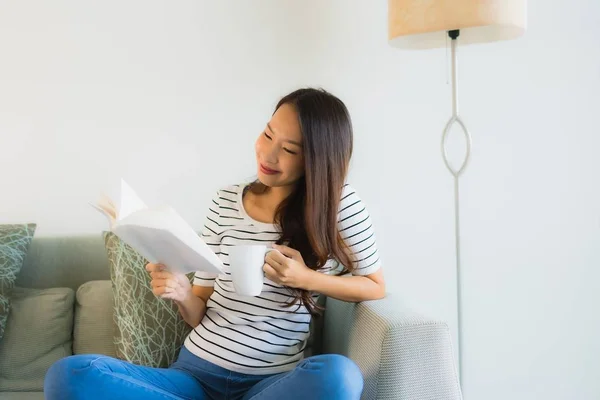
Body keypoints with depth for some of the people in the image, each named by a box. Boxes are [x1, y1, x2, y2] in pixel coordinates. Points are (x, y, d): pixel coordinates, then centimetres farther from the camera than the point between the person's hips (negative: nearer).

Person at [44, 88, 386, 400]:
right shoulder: (226, 203, 5)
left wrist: (308, 278, -12)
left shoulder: (340, 202, -4)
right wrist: (182, 293, -16)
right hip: (195, 372, 2)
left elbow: (376, 287, 6)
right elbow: (201, 314, 8)